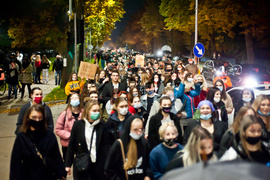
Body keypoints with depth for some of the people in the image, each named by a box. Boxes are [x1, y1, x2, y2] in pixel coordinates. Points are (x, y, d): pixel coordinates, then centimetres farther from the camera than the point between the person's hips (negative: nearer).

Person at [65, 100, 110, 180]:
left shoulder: (102, 125, -2)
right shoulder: (78, 124, -3)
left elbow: (106, 145, -1)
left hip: (98, 164, 1)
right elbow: (71, 145, 2)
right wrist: (68, 164, 2)